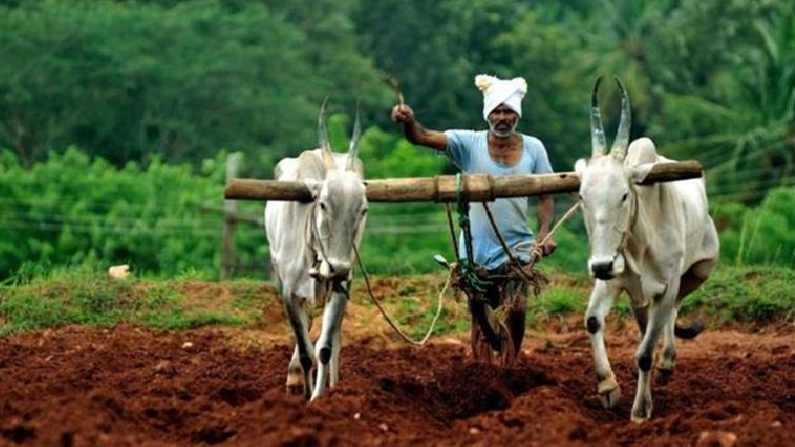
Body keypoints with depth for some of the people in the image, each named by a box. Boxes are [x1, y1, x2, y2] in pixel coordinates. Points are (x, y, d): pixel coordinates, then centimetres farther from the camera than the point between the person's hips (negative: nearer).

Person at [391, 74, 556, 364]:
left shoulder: (533, 148, 0)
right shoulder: (470, 144, -5)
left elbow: (545, 196, 5)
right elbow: (423, 137, -17)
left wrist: (545, 232, -12)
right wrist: (408, 122, -39)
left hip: (517, 247, 0)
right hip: (477, 248, 0)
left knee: (515, 309, -15)